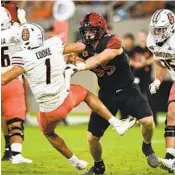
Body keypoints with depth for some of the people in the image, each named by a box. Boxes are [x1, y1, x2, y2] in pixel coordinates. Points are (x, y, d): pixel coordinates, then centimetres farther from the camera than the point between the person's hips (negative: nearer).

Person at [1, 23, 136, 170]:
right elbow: (80, 47, 6)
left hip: (49, 111, -2)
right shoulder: (53, 47, -6)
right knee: (86, 94, 32)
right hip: (66, 99, 2)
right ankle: (117, 124, 23)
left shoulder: (24, 59, -17)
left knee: (48, 133, 30)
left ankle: (75, 162, 35)